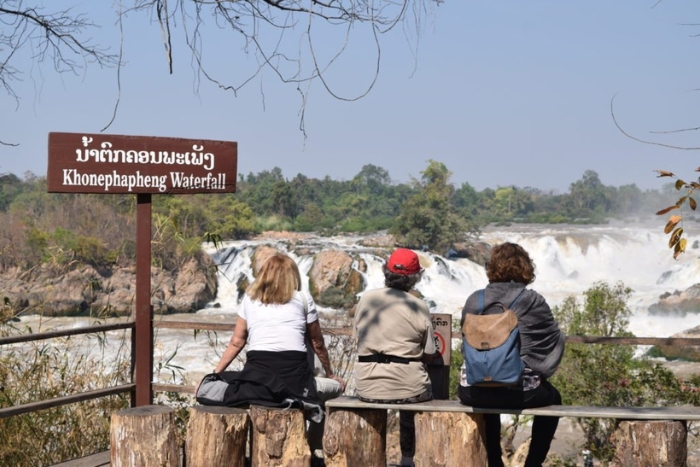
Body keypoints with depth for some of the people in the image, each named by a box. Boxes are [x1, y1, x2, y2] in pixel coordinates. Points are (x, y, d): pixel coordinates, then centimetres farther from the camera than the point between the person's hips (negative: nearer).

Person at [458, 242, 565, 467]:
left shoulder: (474, 300, 3)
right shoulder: (534, 301, -6)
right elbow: (554, 342, 3)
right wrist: (538, 372, 20)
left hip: (473, 392, 3)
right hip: (519, 391, -3)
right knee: (551, 396, 30)